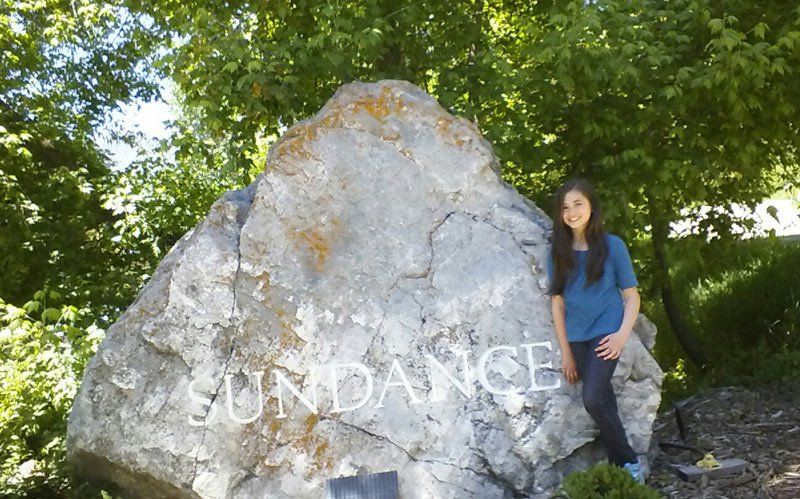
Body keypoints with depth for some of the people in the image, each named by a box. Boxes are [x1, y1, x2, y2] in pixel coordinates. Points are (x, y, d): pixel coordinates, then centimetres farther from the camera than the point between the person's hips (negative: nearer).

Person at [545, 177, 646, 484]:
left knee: (593, 399, -16)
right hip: (576, 337, 4)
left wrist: (623, 334, -15)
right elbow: (557, 302, 6)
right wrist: (565, 352, 5)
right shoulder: (558, 252, 4)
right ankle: (621, 467, 22)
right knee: (604, 404, 9)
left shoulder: (611, 245, -4)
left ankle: (630, 462, 3)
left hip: (606, 332, -4)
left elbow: (631, 296, 0)